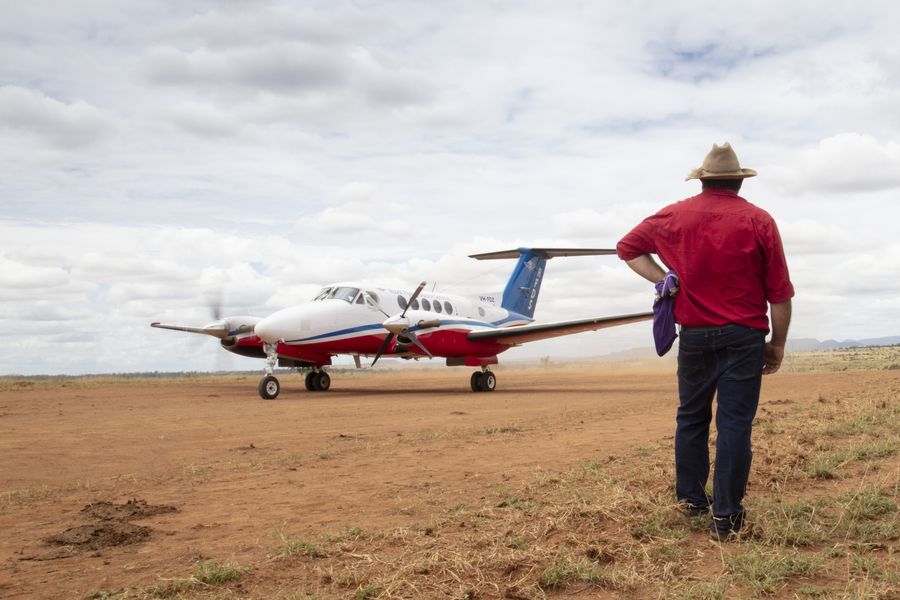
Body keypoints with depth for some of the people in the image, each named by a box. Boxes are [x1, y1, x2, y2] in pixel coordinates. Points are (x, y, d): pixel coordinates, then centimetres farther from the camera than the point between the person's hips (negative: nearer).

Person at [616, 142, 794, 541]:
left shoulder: (675, 216, 3)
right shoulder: (759, 221, -4)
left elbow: (627, 248, 15)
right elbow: (779, 294, -4)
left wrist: (663, 280, 7)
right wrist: (778, 343, 5)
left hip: (694, 336, 2)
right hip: (744, 338, -2)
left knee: (691, 418, 17)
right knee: (735, 425, 1)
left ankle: (691, 498, 25)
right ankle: (725, 518, 4)